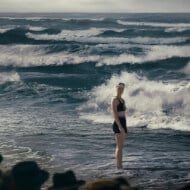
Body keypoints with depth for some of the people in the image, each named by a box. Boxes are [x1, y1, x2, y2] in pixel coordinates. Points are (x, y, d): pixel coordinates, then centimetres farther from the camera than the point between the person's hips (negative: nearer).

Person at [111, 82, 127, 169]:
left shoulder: (122, 100, 17)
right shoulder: (115, 100, -8)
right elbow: (114, 114, -17)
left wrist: (125, 128, 21)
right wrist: (120, 126, -24)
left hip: (123, 124, 9)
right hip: (118, 124, -9)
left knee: (120, 147, 10)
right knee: (119, 146, -11)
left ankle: (120, 166, 14)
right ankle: (118, 166, -11)